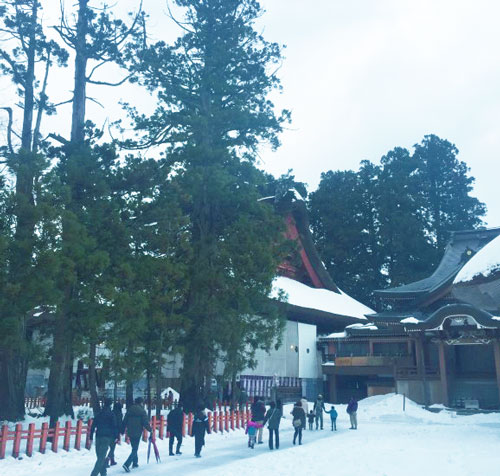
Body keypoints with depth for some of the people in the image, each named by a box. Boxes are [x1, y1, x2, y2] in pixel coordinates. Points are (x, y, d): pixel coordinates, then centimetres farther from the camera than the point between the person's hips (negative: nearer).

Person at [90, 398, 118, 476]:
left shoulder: (98, 414, 10)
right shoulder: (111, 414, -2)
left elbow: (93, 426, 9)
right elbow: (115, 426, -5)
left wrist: (91, 437, 12)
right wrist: (117, 437, -2)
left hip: (98, 437, 4)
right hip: (107, 437, -4)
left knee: (100, 456, 14)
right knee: (101, 457, -6)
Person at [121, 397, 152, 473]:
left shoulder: (129, 410, 8)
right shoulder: (142, 411, -9)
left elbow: (124, 422, 9)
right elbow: (145, 423, -10)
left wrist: (122, 431, 16)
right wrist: (150, 429, 4)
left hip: (130, 432, 6)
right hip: (137, 433, -6)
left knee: (134, 448, 22)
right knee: (135, 449, -3)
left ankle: (135, 463, 30)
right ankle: (127, 464, -17)